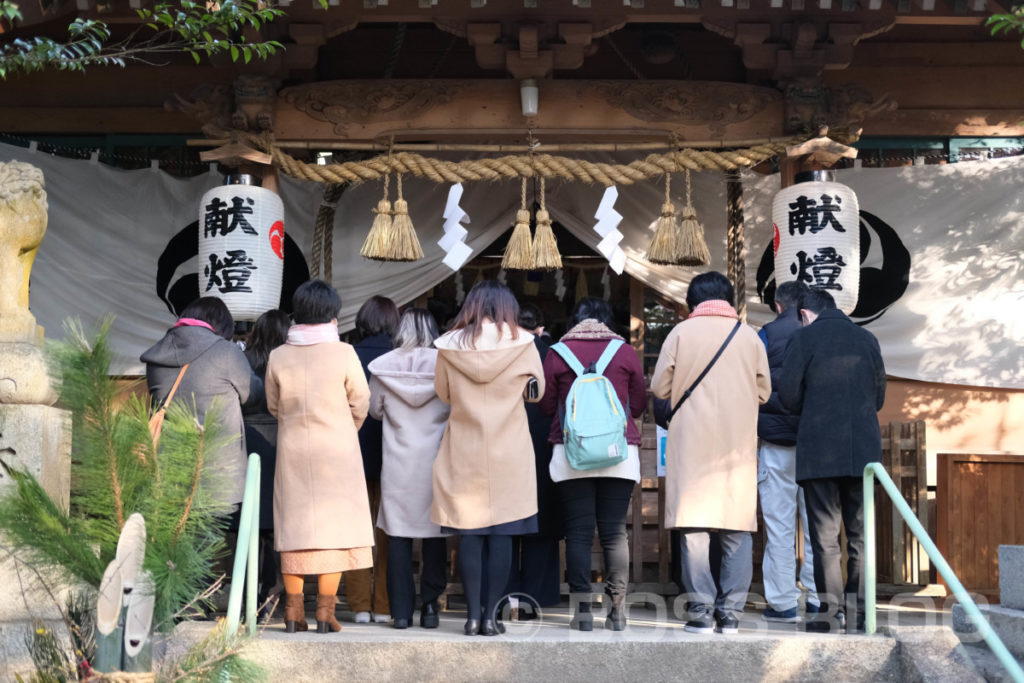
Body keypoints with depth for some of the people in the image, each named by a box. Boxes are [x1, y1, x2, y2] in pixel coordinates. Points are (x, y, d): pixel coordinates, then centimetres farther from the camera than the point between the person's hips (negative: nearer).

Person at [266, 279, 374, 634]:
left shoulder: (278, 356, -1)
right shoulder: (343, 353, -9)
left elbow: (274, 405, 9)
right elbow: (360, 404, -1)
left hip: (292, 450, 3)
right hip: (337, 450, -3)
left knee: (294, 524, 10)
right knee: (334, 523, 3)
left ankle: (293, 609, 12)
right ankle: (325, 610, 2)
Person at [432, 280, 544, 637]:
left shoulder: (450, 345, -2)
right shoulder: (521, 343, -6)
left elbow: (443, 393, 9)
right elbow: (536, 390, 5)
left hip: (464, 454, 1)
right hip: (509, 455, -1)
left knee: (469, 535, 5)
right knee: (502, 535, 4)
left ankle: (473, 615, 7)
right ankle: (490, 615, 6)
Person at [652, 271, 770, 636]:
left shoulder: (681, 332, 0)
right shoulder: (750, 336, 6)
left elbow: (659, 388, 1)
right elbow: (764, 391, 9)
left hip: (692, 443, -2)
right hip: (739, 444, 2)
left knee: (693, 527, 1)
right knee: (737, 529, 6)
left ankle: (701, 612, 0)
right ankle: (730, 613, 6)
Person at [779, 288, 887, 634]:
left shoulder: (805, 337, -1)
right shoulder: (867, 339, 10)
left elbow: (788, 394, -5)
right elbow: (879, 395, 12)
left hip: (819, 451, -3)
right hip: (864, 449, 4)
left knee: (825, 534, 1)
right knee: (860, 534, 8)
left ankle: (832, 611, -1)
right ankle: (860, 611, 8)